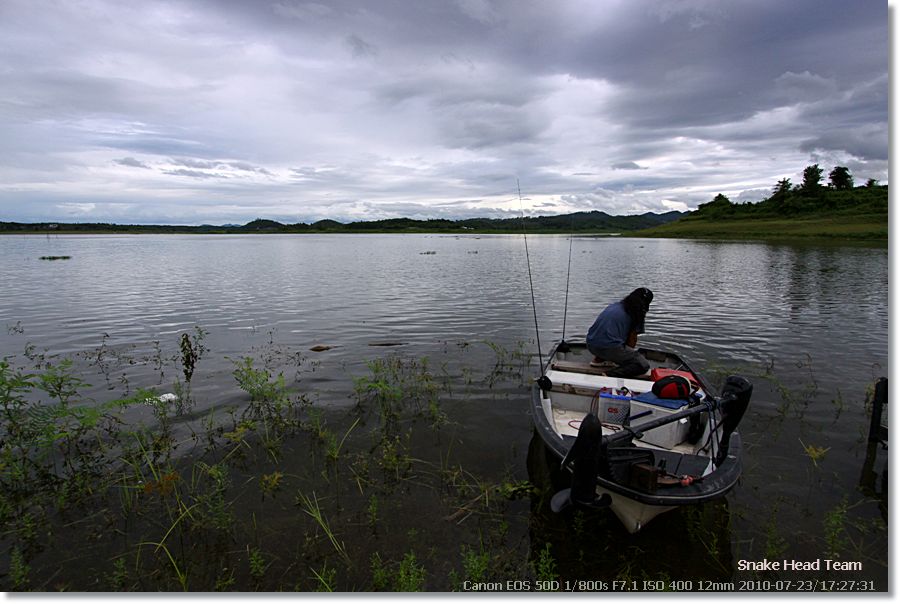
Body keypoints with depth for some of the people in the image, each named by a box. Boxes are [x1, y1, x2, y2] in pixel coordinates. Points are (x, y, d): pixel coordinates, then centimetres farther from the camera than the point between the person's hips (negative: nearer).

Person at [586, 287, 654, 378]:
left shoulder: (614, 305, 23)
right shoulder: (636, 314, 4)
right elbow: (632, 339, 8)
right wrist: (629, 353, 27)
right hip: (609, 348, -8)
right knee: (644, 365, -3)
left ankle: (598, 359, 15)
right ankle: (610, 375, -19)